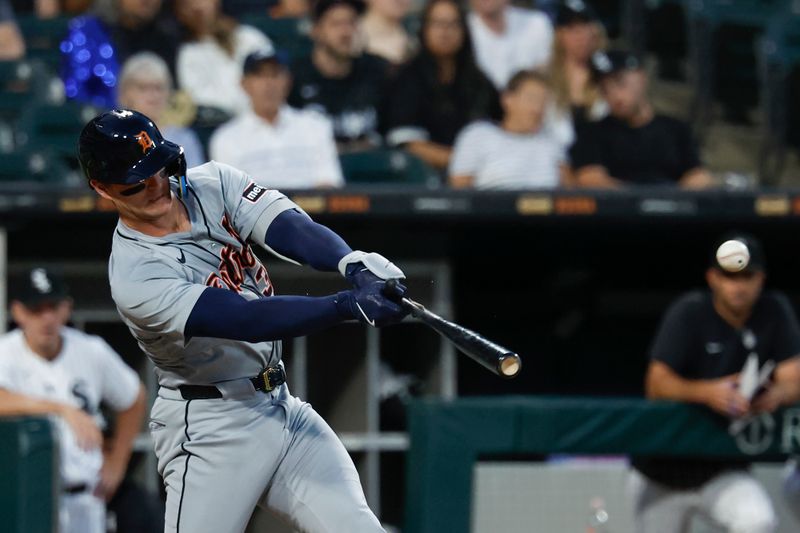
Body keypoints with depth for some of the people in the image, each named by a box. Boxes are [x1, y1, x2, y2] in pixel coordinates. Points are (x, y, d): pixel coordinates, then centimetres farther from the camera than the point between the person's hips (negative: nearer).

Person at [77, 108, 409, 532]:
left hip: (282, 405, 6)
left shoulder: (212, 184, -1)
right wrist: (348, 305, -42)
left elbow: (288, 227, -17)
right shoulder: (134, 277, -20)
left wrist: (356, 266, -37)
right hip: (210, 429, -6)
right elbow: (247, 321, -30)